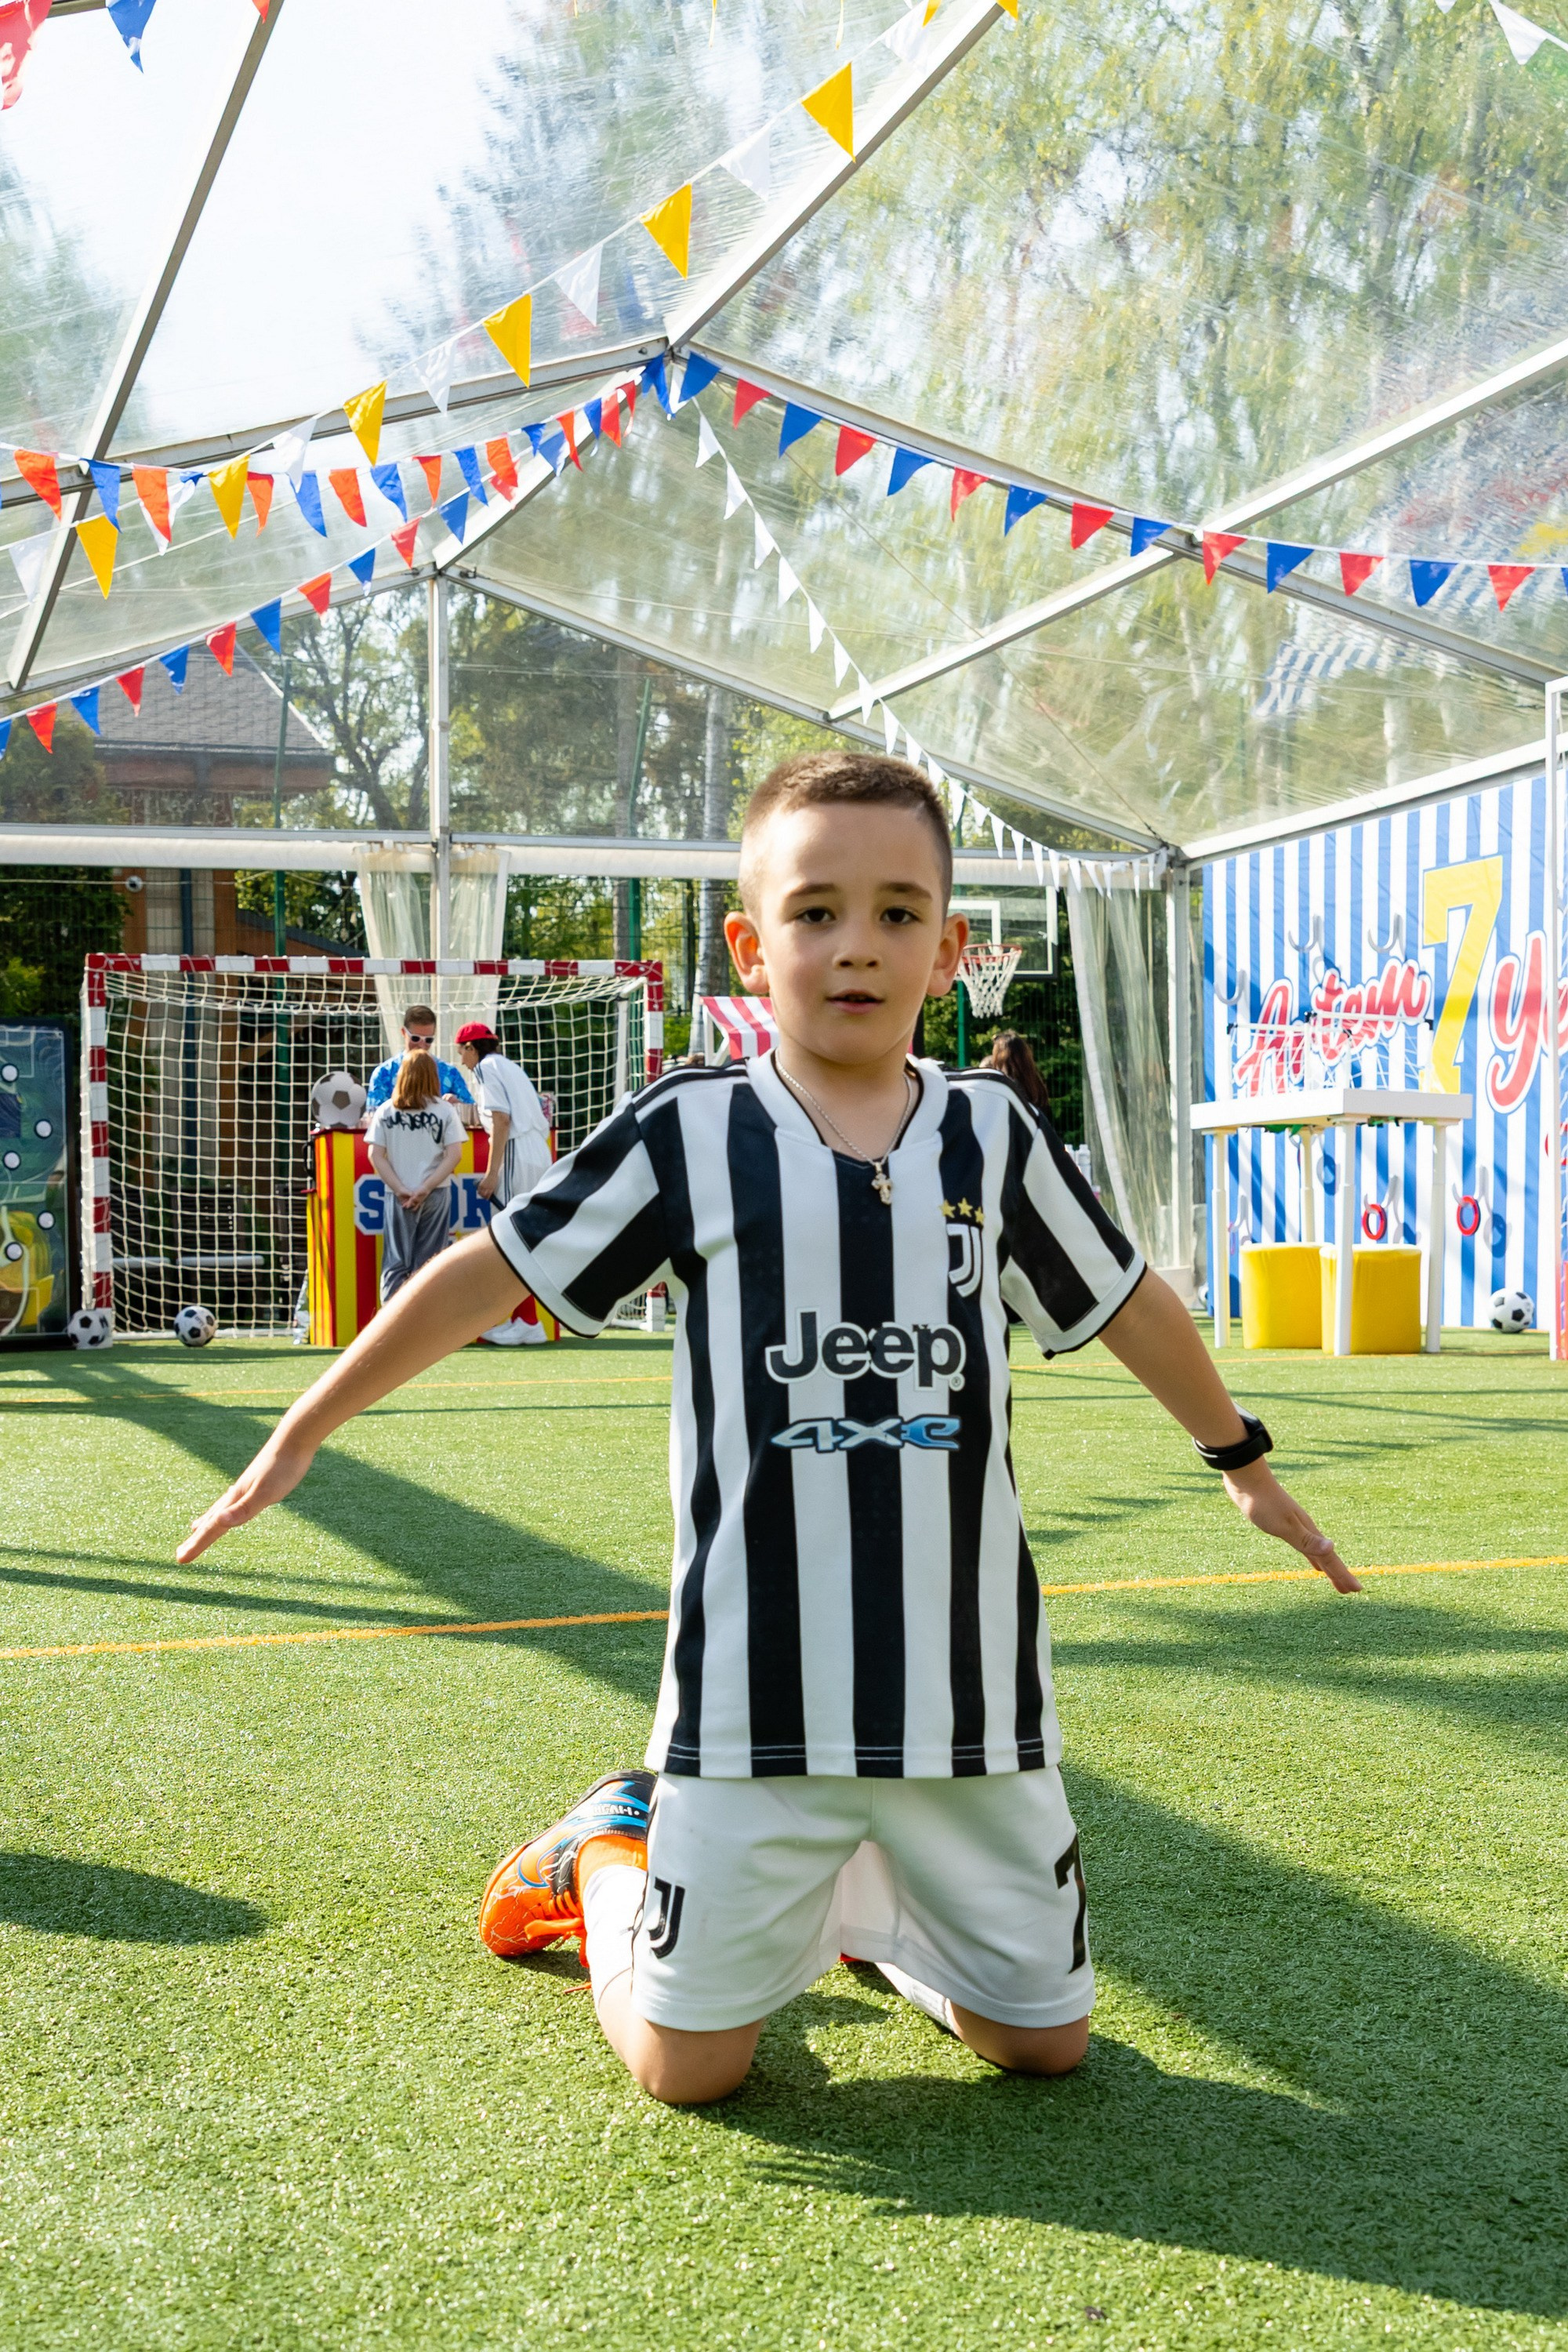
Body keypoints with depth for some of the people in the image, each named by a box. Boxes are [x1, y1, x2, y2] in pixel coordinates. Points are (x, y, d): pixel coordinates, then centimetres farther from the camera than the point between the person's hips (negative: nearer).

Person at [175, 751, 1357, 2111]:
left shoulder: (990, 1131, 3)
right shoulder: (690, 1134, -4)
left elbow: (1125, 1301, 18)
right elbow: (490, 1274, 3)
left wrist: (1243, 1461, 29)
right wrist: (303, 1432, 7)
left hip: (968, 1690, 3)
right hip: (758, 1697, -2)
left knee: (1045, 2040, 8)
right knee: (687, 2067, 3)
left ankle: (863, 1900, 36)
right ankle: (606, 1856, 34)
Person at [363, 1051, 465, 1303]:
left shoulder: (385, 1111, 3)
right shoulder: (445, 1111, 0)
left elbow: (375, 1155, -2)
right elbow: (454, 1155, -7)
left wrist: (400, 1190, -6)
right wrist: (426, 1188, -8)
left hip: (398, 1198, 0)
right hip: (436, 1197, 0)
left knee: (395, 1263, 3)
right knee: (427, 1263, 5)